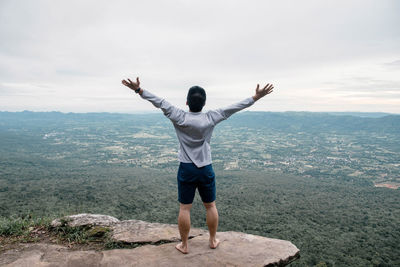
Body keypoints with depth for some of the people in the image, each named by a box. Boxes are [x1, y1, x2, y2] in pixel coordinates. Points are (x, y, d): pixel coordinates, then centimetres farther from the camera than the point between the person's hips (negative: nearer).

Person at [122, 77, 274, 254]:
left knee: (184, 208, 9)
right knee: (210, 206, 17)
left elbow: (160, 102, -10)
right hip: (206, 169, 1)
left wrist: (139, 90, -5)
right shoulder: (210, 119, -8)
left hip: (186, 169, -1)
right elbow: (235, 107, -5)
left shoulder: (180, 118, -11)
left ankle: (184, 245, 21)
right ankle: (213, 240, 31)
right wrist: (256, 97, 0)